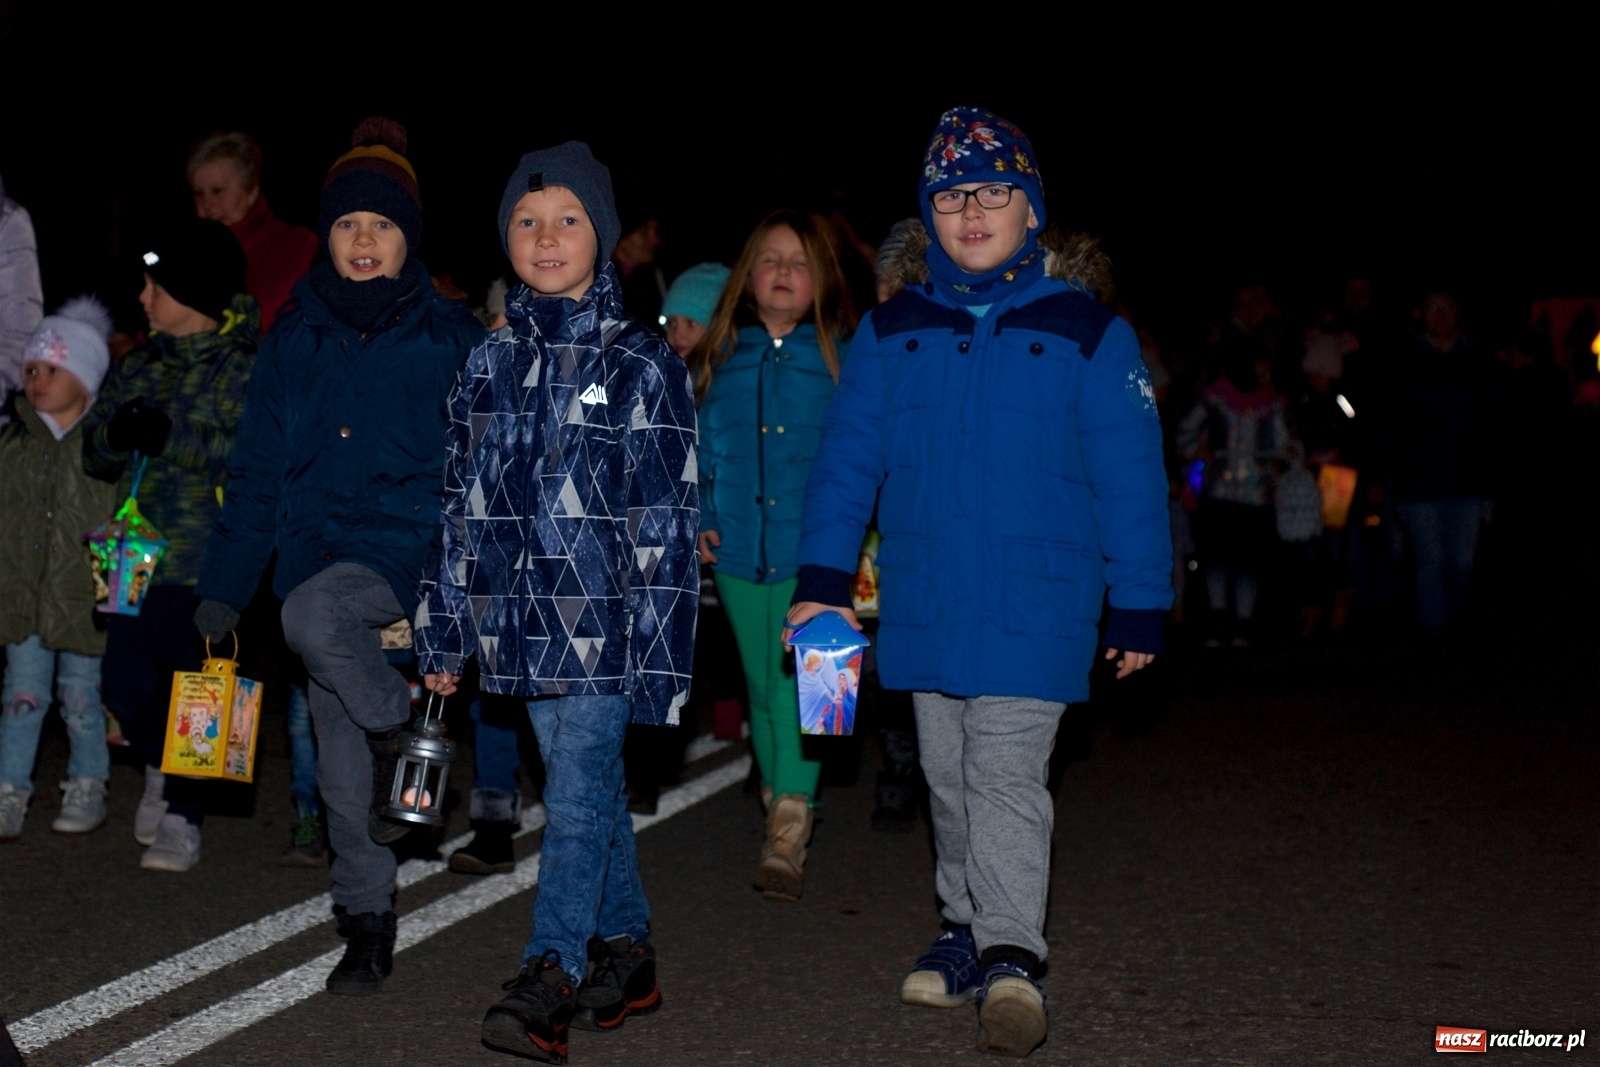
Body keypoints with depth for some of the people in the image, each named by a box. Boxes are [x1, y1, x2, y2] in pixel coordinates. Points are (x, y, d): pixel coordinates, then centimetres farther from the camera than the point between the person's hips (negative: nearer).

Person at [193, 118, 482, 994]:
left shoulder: (451, 338, -1)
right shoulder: (294, 341, 8)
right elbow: (258, 472, 10)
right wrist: (221, 590, 7)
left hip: (413, 548, -4)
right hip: (319, 555, 4)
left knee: (313, 615, -34)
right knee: (341, 768, 4)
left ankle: (403, 730, -9)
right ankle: (368, 925, 19)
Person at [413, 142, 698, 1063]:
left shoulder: (644, 363, -3)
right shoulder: (490, 363, 11)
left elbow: (669, 514, -5)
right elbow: (464, 504, 15)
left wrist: (657, 642, -11)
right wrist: (444, 630, 13)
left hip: (606, 620, -5)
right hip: (524, 616, 5)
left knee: (578, 794, -9)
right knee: (593, 789, 13)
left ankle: (550, 981, -6)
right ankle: (627, 953, 25)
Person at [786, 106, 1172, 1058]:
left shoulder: (1087, 331, -1)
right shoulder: (893, 331, 8)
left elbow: (1130, 478, 0)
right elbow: (848, 458, 10)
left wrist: (1141, 607, -1)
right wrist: (823, 576, 3)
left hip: (1035, 609, -4)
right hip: (926, 606, 4)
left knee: (1006, 777, -12)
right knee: (950, 780, 13)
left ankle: (1011, 960, -12)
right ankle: (970, 929, 26)